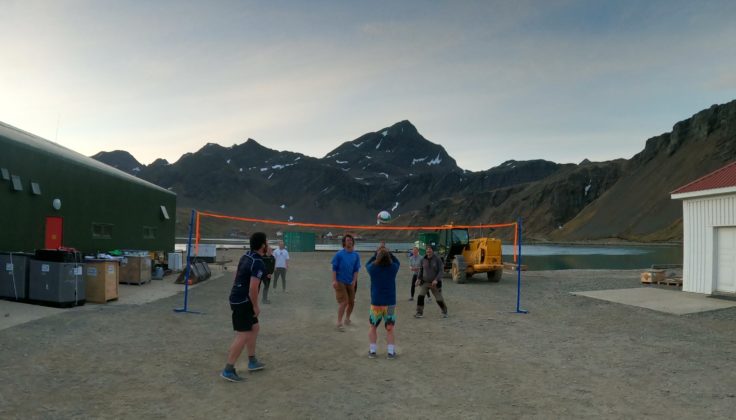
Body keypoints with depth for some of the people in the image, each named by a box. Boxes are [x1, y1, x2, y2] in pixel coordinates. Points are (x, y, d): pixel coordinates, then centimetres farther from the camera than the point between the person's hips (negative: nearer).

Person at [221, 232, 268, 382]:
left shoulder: (246, 256, 8)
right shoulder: (258, 263, -20)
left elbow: (237, 277, 16)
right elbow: (253, 288, -24)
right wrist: (255, 306, -12)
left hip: (238, 298, 10)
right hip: (243, 302, -10)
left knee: (254, 328, 20)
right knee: (243, 335, -6)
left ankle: (252, 361, 30)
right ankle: (228, 370, -2)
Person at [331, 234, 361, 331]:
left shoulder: (356, 255, 3)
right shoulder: (339, 254, -7)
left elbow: (356, 269, 3)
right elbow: (334, 268, -6)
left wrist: (354, 281, -7)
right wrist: (334, 280, -13)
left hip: (351, 282, 4)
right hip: (340, 282, -4)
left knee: (351, 302, 11)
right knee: (344, 302, -12)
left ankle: (347, 319, 35)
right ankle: (339, 323, -6)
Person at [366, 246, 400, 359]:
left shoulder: (373, 268, -11)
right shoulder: (393, 268, -9)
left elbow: (367, 264, 14)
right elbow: (397, 262, 15)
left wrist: (376, 254, 14)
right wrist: (388, 253, 10)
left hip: (376, 303, 0)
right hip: (390, 303, 0)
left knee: (373, 327, 16)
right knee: (389, 328, 11)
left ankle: (372, 351, 17)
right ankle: (390, 352, 10)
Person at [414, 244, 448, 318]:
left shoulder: (437, 259, -11)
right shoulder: (423, 259, -1)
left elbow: (441, 270, -12)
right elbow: (421, 269, 13)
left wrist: (436, 280, -24)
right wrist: (418, 278, 1)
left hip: (435, 283, -2)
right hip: (425, 282, 3)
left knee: (439, 299, 6)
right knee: (420, 296, -14)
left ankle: (444, 312, 30)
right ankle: (419, 313, -5)